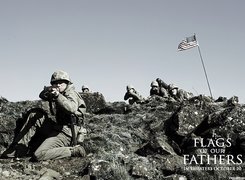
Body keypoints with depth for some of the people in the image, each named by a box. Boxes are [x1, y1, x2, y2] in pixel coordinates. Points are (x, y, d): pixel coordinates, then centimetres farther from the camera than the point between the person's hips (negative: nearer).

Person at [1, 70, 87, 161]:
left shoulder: (71, 94, -11)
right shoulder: (62, 94, 15)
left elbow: (72, 108, -33)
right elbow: (42, 96, 14)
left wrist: (57, 95, -44)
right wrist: (48, 90, -11)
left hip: (65, 133, -9)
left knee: (38, 155, -20)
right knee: (34, 115, 7)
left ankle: (73, 151, -11)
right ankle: (18, 149, 6)